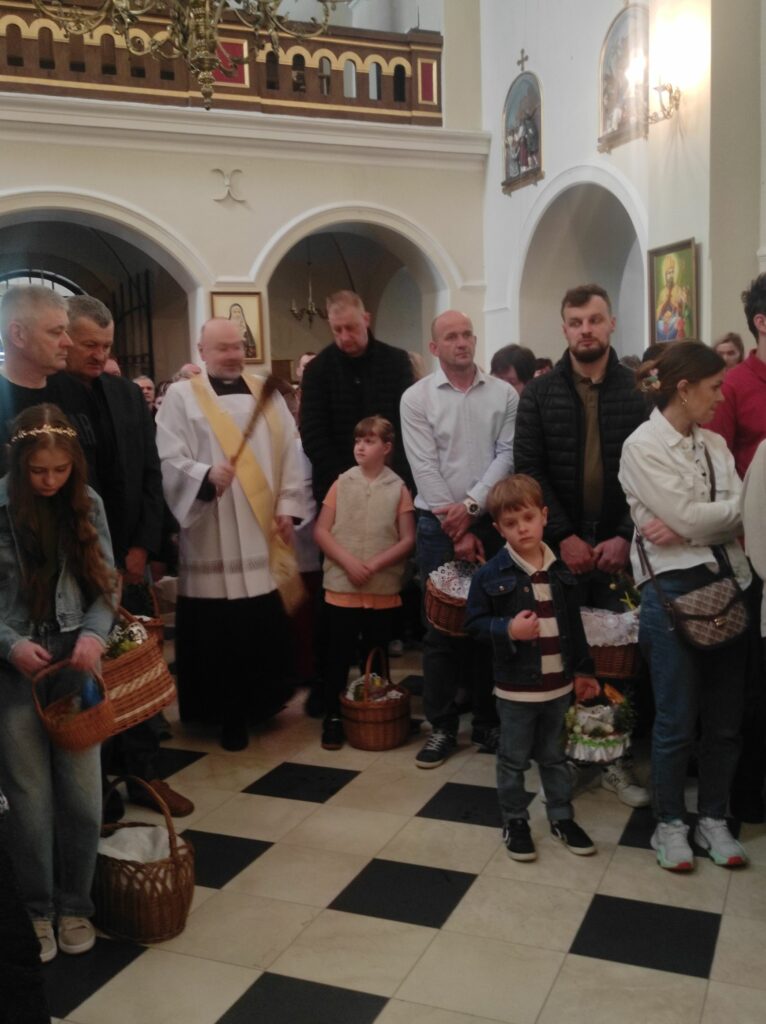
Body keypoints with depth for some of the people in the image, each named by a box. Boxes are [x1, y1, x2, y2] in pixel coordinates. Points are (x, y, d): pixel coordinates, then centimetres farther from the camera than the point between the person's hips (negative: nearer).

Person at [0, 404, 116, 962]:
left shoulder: (87, 502, 1)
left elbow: (105, 581, 3)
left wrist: (94, 633, -13)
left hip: (75, 658, 2)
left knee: (82, 792, 5)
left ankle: (75, 906, 24)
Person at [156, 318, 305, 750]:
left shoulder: (267, 395, 12)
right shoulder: (181, 397, 0)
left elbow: (289, 454, 10)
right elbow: (170, 460, -9)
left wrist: (288, 506, 1)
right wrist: (206, 475, -27)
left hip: (264, 533, 4)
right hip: (213, 539, -3)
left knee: (267, 626, 7)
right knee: (218, 629, 1)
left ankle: (263, 700, 27)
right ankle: (229, 712, 16)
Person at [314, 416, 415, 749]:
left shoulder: (398, 488, 0)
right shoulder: (341, 483, 2)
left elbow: (408, 539, -4)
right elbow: (320, 531, -2)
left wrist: (375, 564, -15)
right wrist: (348, 561, -14)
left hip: (383, 591, 0)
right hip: (341, 588, 0)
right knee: (338, 655, 5)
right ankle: (333, 717, 17)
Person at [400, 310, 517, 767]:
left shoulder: (504, 393, 4)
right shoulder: (416, 398, -1)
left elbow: (508, 456, -3)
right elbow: (425, 467, -7)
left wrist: (471, 506, -15)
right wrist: (456, 528, -11)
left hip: (491, 520, 1)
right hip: (439, 524, -1)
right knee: (440, 626, 3)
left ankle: (489, 721, 20)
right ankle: (442, 726, 14)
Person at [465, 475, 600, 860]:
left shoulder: (559, 571, 1)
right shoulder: (491, 575, -13)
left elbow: (574, 625, 9)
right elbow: (474, 622, -8)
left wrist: (584, 669, 12)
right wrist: (508, 630, -25)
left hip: (559, 683, 4)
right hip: (516, 687, -3)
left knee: (554, 756, 19)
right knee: (514, 760, 11)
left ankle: (562, 817, 35)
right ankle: (515, 821, 27)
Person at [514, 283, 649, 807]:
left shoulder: (639, 391, 4)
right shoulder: (539, 394, 4)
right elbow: (529, 471, -3)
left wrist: (625, 537, -11)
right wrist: (563, 536, -11)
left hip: (620, 545, 0)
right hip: (560, 544, 0)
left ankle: (618, 759, 15)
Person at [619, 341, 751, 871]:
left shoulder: (715, 444, 12)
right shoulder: (642, 446, -7)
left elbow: (741, 517, 2)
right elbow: (688, 516, -15)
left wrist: (692, 525, -14)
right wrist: (735, 507, -1)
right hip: (674, 589, -6)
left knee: (726, 718, 11)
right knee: (677, 720, 3)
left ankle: (713, 819, 28)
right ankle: (670, 823, 22)